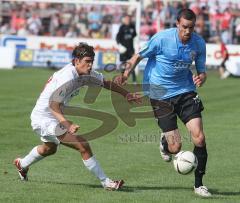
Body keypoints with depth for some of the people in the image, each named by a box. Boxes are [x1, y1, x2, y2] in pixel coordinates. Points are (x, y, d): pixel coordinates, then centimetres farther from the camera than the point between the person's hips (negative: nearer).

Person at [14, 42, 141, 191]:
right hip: (45, 118, -10)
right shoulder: (67, 77, -29)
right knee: (83, 146, -19)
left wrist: (126, 94, 8)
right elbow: (53, 105, -34)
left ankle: (22, 165, 61)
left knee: (49, 148, 37)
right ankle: (106, 182, -15)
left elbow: (106, 83, 13)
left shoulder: (85, 74, -3)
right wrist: (68, 125, -46)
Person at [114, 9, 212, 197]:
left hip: (185, 92, 3)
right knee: (175, 147, -8)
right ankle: (165, 142, 34)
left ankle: (198, 184, 7)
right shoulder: (162, 38, -15)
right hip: (160, 95, -3)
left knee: (199, 138, -11)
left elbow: (201, 70, 6)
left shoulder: (199, 43, -5)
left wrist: (201, 78, -18)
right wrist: (126, 73, -19)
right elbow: (139, 56, -3)